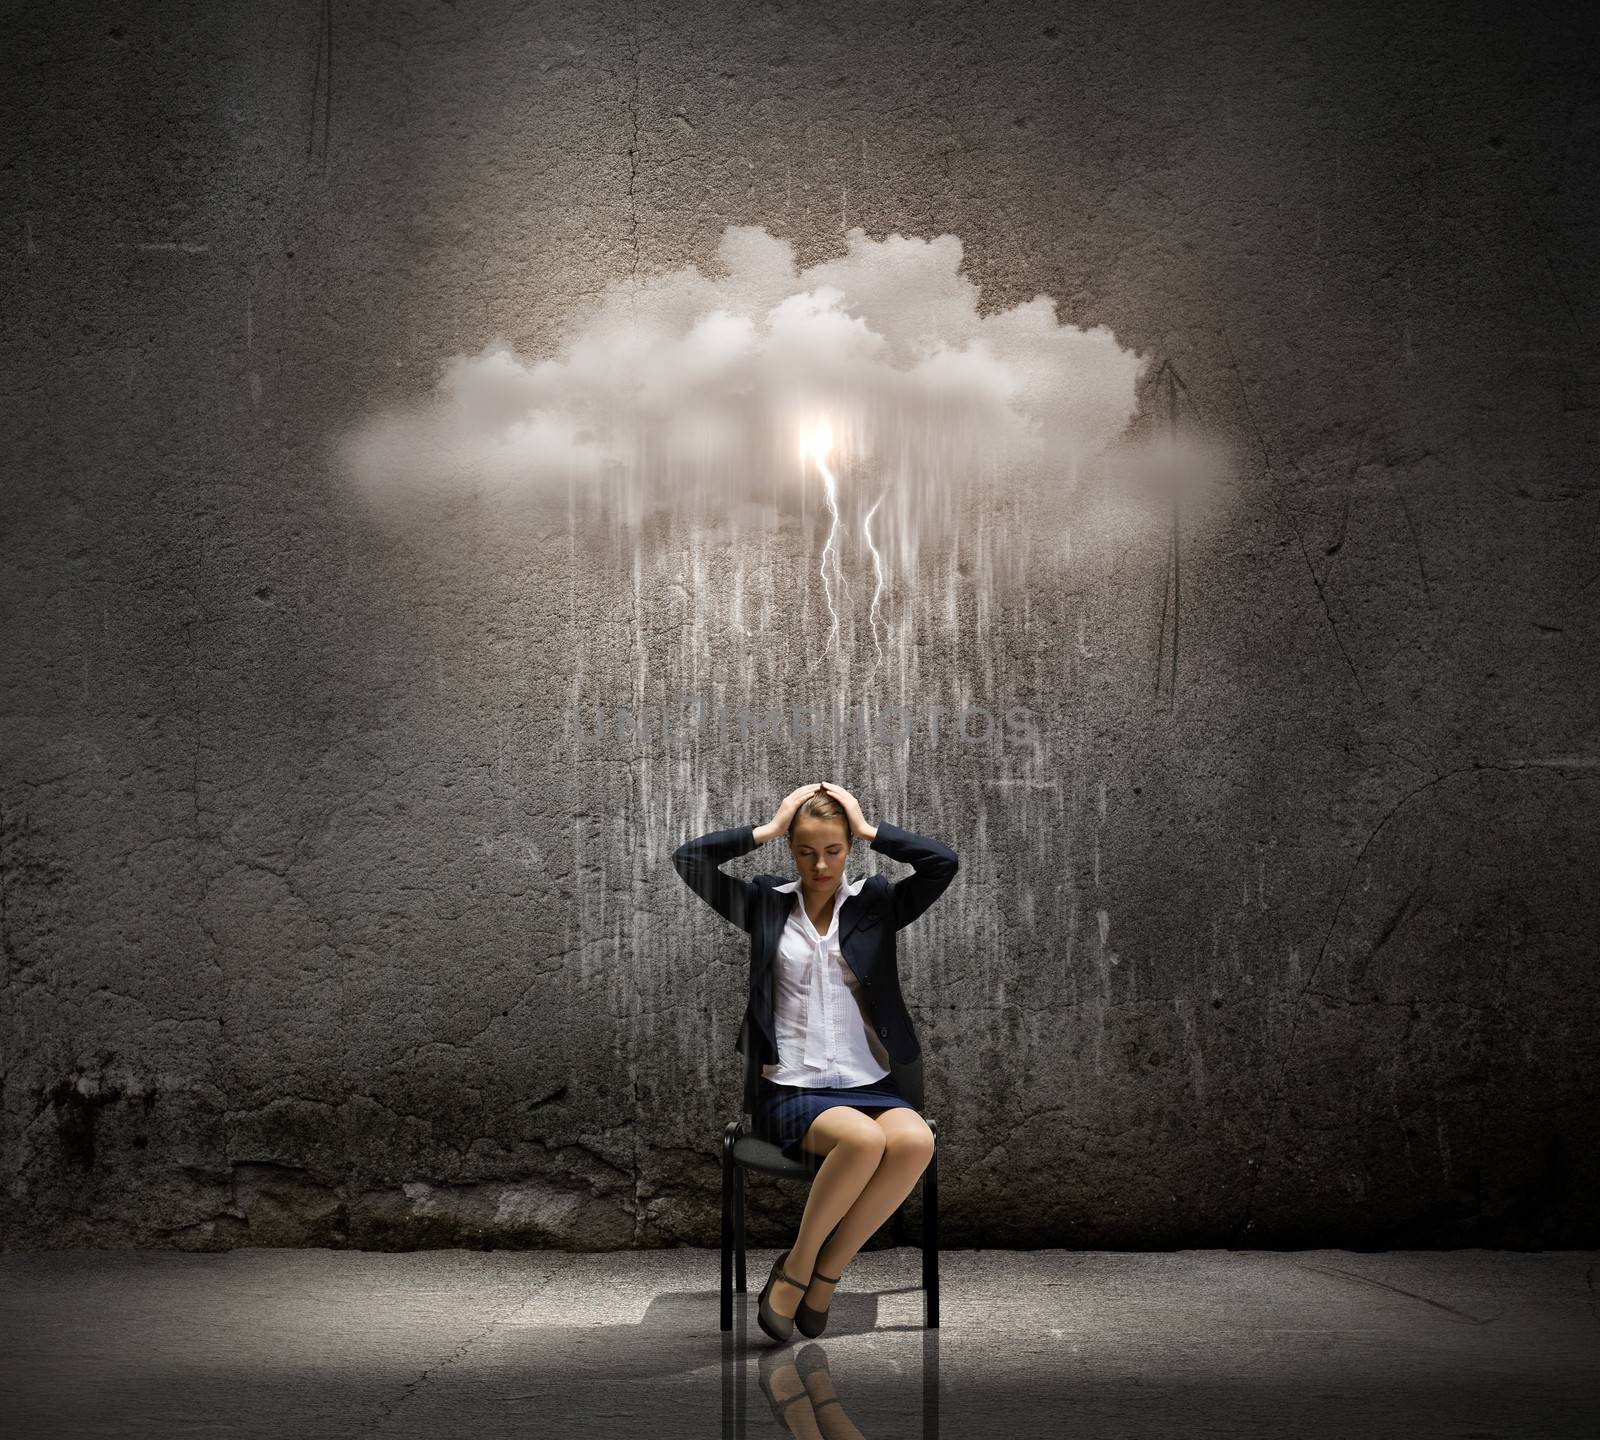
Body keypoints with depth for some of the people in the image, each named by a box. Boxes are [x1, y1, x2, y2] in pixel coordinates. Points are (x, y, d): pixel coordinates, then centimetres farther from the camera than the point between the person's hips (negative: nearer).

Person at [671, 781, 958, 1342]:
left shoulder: (876, 902, 10)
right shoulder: (765, 903, 9)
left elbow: (944, 862, -5)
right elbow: (688, 859, -1)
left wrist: (870, 829, 0)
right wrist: (768, 828, 1)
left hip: (869, 1082, 2)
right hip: (791, 1088, -2)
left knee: (915, 1140, -32)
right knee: (864, 1140, -35)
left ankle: (821, 1273, -14)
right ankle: (799, 1265, -10)